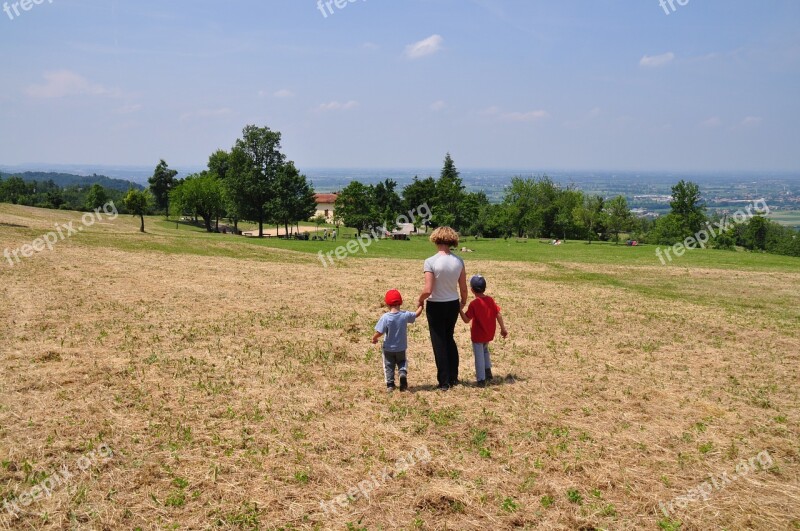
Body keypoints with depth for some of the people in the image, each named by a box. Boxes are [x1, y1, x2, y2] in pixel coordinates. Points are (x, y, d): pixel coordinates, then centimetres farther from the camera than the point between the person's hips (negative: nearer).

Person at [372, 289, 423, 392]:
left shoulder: (385, 317, -20)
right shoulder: (405, 315, -12)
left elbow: (379, 332, -20)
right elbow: (417, 314, 7)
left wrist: (374, 339, 0)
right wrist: (421, 306, 25)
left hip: (388, 348, -2)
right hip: (401, 348, 2)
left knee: (388, 365, 16)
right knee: (402, 362, 22)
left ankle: (390, 384, 13)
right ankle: (403, 373, -7)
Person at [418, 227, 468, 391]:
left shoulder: (430, 262, -19)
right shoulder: (458, 261, -6)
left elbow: (427, 290, -21)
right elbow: (463, 288, 0)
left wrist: (420, 300, 0)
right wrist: (463, 302, 18)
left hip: (436, 306, -4)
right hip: (453, 304, 4)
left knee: (439, 342, 8)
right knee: (449, 338, 23)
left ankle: (444, 382, 13)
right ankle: (453, 377, 29)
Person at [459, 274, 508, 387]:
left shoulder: (474, 304, -18)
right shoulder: (490, 300, -4)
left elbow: (467, 320, -18)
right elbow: (498, 315, -2)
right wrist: (503, 328, 7)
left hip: (478, 335, -6)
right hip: (489, 334, 6)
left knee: (479, 356, 4)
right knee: (485, 350, 29)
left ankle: (481, 380, 6)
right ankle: (488, 372, 26)